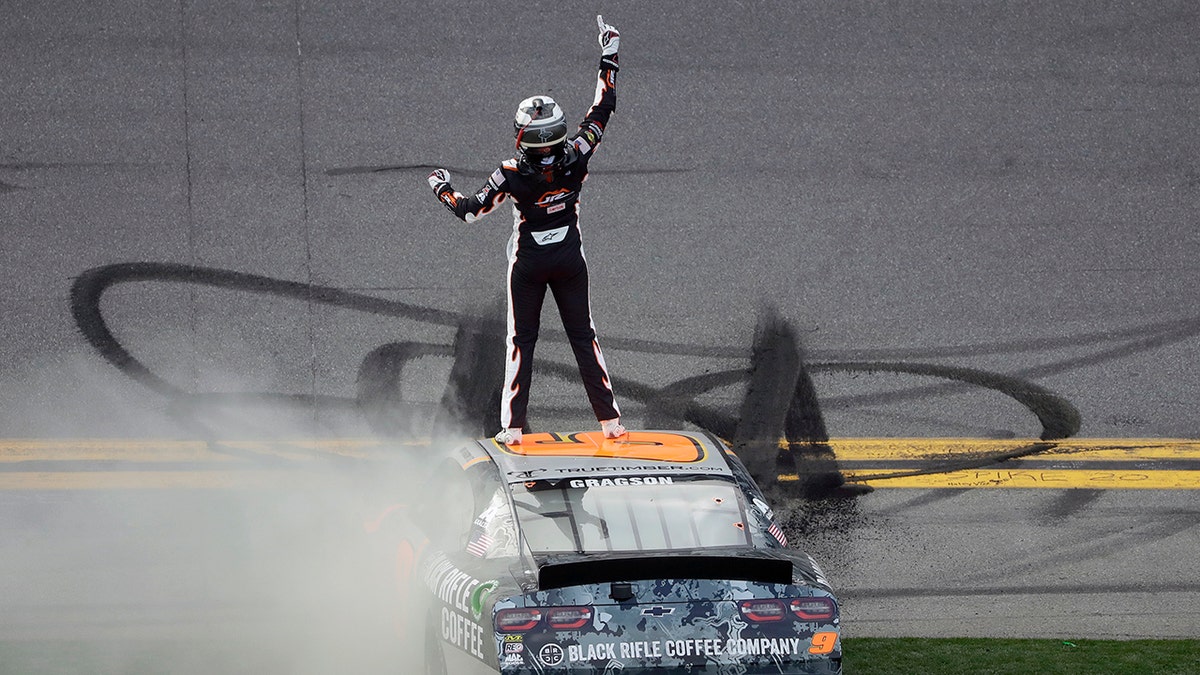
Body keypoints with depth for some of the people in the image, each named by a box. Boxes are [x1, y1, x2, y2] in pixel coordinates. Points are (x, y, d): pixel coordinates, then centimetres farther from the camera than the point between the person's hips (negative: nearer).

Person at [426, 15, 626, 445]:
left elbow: (471, 211, -14)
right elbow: (603, 108, -5)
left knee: (521, 342, 8)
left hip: (528, 264, -2)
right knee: (583, 337, 10)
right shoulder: (576, 158, -16)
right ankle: (609, 420, 7)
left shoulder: (513, 175, -22)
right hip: (570, 260, 2)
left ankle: (513, 426, 6)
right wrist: (609, 57, 3)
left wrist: (443, 189, 4)